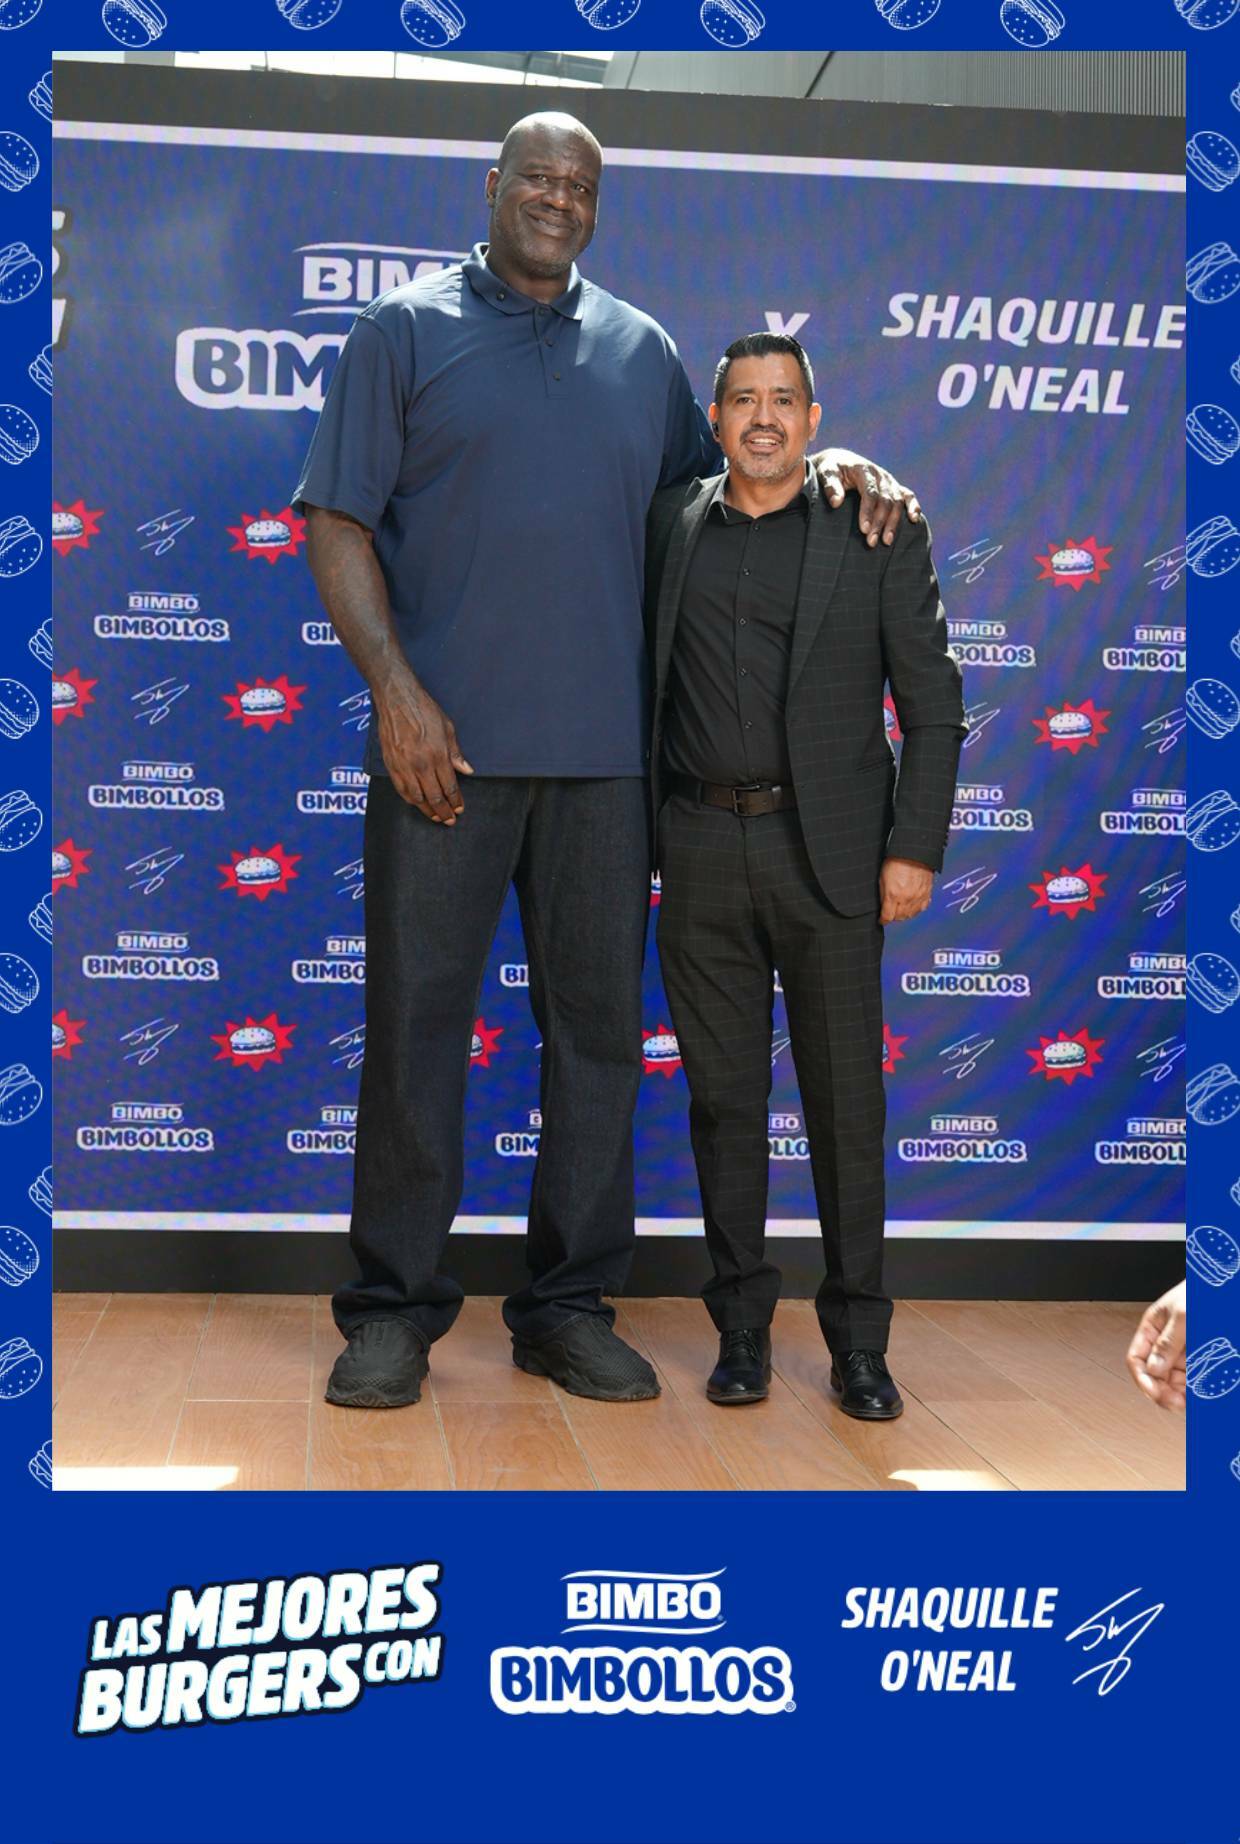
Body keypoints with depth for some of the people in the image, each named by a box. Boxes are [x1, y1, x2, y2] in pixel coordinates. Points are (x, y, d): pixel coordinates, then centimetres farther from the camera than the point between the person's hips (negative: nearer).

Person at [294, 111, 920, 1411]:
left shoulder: (641, 350, 17)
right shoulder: (406, 330, 7)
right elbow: (338, 523, 1)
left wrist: (827, 462, 6)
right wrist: (395, 687, -11)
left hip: (602, 752, 3)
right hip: (446, 741, -3)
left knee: (598, 1019, 5)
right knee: (416, 1013, -1)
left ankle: (570, 1303, 17)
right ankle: (394, 1304, 11)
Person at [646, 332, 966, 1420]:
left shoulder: (879, 529, 3)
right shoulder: (668, 525, 9)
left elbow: (933, 705, 2)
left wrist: (915, 849, -6)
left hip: (829, 850, -2)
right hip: (702, 851, 2)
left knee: (847, 1102, 2)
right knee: (724, 1096, 7)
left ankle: (858, 1340, 13)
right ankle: (742, 1324, 18)